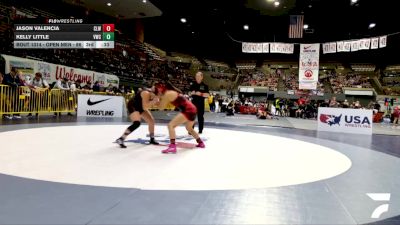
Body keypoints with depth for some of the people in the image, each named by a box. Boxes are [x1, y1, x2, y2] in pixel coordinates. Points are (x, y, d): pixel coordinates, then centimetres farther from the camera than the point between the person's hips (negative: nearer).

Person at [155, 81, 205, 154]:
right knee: (189, 128, 31)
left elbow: (161, 107, -3)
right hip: (192, 109, 10)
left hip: (188, 111, -10)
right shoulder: (172, 92, 18)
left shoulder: (167, 94, -9)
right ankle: (201, 143, 43)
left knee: (171, 125, -12)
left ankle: (172, 147, -20)